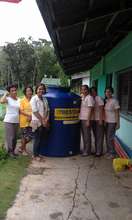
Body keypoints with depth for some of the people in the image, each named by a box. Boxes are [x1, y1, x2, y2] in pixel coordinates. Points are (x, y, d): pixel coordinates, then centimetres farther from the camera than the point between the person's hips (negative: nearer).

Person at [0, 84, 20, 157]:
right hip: (9, 121, -6)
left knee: (15, 137, 13)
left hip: (16, 121, 6)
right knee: (10, 137, -3)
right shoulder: (8, 99, -9)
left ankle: (13, 151, 26)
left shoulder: (19, 100, 8)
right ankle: (10, 151, 11)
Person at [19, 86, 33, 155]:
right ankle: (23, 150, 25)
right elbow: (21, 111, -11)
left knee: (30, 136, 8)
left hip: (30, 121, 4)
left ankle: (21, 147, 30)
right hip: (24, 121, -4)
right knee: (24, 136, 4)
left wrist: (31, 117, -8)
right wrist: (29, 115, -20)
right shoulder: (22, 100, -5)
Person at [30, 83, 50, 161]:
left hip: (44, 123, 6)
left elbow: (47, 110, 9)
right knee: (37, 139, 0)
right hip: (37, 122, -6)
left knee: (41, 139, 11)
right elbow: (35, 112, -13)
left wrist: (46, 120, -6)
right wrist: (42, 120, -13)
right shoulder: (34, 99, -8)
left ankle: (38, 153, 24)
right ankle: (35, 155, 12)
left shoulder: (45, 99, 10)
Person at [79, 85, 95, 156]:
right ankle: (84, 149, 27)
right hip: (81, 119, 8)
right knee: (83, 135, 15)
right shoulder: (82, 97, 12)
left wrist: (88, 121, -18)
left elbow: (90, 110, -16)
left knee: (87, 135, 1)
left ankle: (87, 151, 11)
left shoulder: (89, 98, -12)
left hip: (86, 119, -8)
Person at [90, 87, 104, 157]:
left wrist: (101, 120, -17)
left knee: (99, 136, -1)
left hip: (98, 120, -7)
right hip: (93, 120, 7)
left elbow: (101, 110, -13)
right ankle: (96, 150, 23)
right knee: (95, 136, 13)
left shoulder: (99, 99, -9)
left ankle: (99, 151, 5)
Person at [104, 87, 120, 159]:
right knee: (107, 137, 12)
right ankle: (108, 151, 27)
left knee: (110, 138, -3)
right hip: (106, 121, 6)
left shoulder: (114, 101, -13)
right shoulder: (105, 101, 5)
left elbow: (117, 113, -12)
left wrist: (118, 123, -14)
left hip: (112, 122, -6)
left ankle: (112, 153, 12)